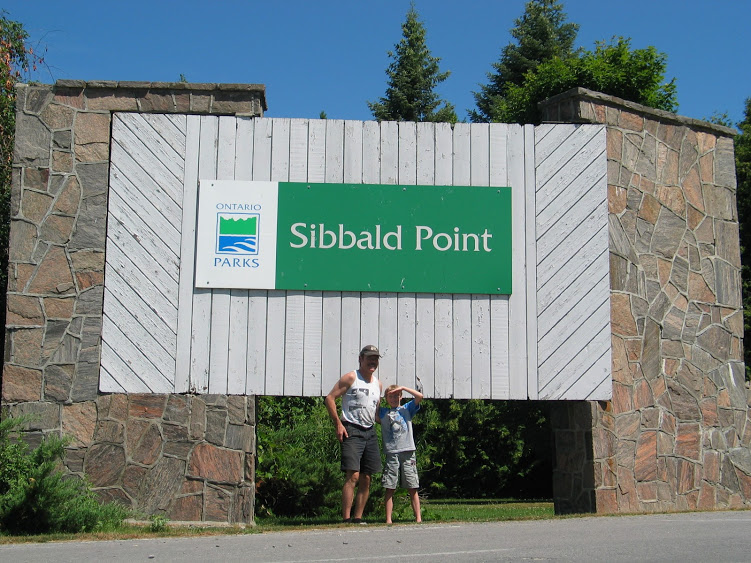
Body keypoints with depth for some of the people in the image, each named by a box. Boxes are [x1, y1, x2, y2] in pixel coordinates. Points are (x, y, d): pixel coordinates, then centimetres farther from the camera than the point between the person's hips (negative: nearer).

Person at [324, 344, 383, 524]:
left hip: (370, 432, 7)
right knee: (353, 475, -16)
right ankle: (346, 518, -16)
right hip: (352, 431, -7)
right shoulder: (351, 378, -4)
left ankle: (358, 518, 12)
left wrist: (374, 424, 14)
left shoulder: (378, 384, 17)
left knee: (366, 479, 5)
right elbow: (329, 398, -7)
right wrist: (338, 424, -12)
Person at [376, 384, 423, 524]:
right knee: (389, 488, -2)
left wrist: (403, 387, 0)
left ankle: (418, 518, 1)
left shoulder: (407, 409, 13)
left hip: (408, 452, 0)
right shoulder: (383, 412, 16)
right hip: (391, 453, 1)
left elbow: (419, 396, 2)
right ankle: (388, 520, -1)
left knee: (412, 488, 0)